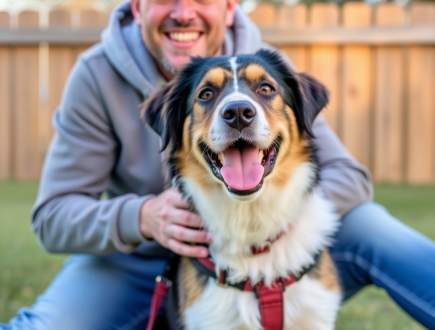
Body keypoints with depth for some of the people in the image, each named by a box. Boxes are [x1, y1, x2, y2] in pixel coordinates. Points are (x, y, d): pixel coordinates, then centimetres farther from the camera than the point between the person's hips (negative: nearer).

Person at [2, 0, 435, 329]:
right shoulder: (98, 76, -14)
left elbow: (349, 177, -11)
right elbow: (53, 215, -15)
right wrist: (142, 216, -35)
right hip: (141, 264, -1)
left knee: (364, 222, -20)